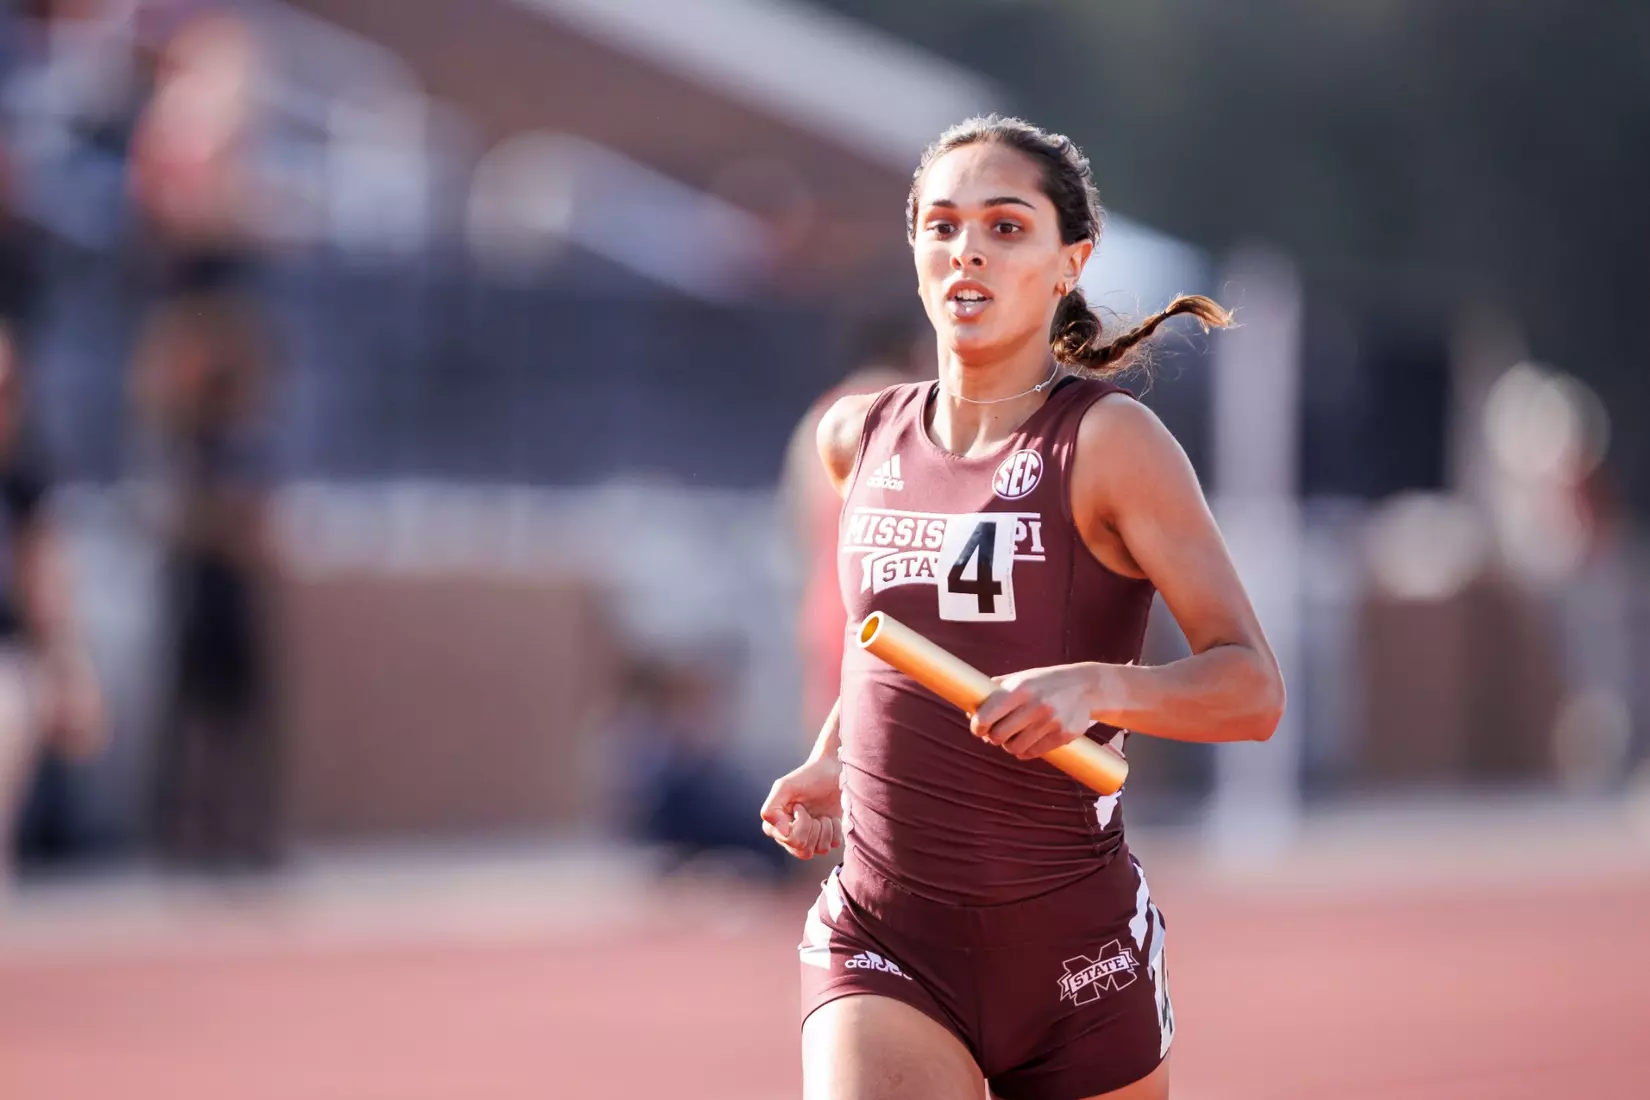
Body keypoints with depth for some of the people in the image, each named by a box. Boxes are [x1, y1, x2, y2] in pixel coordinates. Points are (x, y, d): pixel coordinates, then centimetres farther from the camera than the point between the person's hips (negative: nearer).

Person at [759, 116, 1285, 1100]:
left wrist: (1095, 686, -31)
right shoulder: (860, 438, 7)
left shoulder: (1111, 440, -8)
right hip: (882, 941, 2)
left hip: (1074, 947, -2)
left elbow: (1253, 688, -14)